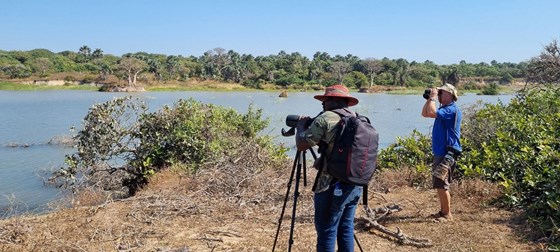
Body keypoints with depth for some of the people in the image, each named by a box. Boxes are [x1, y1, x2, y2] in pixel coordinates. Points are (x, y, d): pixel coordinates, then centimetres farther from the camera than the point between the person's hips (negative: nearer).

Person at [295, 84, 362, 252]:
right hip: (356, 184, 8)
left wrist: (301, 126, 7)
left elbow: (301, 145, -11)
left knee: (327, 232, 2)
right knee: (346, 229, 16)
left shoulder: (326, 118, -12)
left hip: (333, 185, -8)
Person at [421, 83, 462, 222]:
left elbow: (431, 113, -29)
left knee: (441, 184, -9)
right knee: (438, 184, 15)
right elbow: (425, 113, 20)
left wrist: (433, 98, -14)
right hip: (440, 152, 10)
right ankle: (443, 211, 25)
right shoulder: (444, 109, 16)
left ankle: (447, 214, 0)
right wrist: (429, 99, 10)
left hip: (447, 153, -10)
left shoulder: (452, 109, -15)